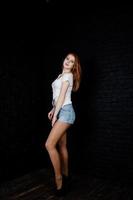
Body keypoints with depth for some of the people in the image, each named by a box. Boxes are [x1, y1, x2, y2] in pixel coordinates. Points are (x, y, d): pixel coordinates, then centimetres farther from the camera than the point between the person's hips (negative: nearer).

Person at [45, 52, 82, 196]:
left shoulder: (68, 75, -6)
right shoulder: (62, 75, 20)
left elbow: (62, 96, -12)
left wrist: (55, 114, -13)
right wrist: (53, 110, 15)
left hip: (65, 111, -9)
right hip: (61, 111, 9)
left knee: (49, 144, -17)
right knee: (62, 146, 10)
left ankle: (59, 180, -8)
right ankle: (65, 176, 19)